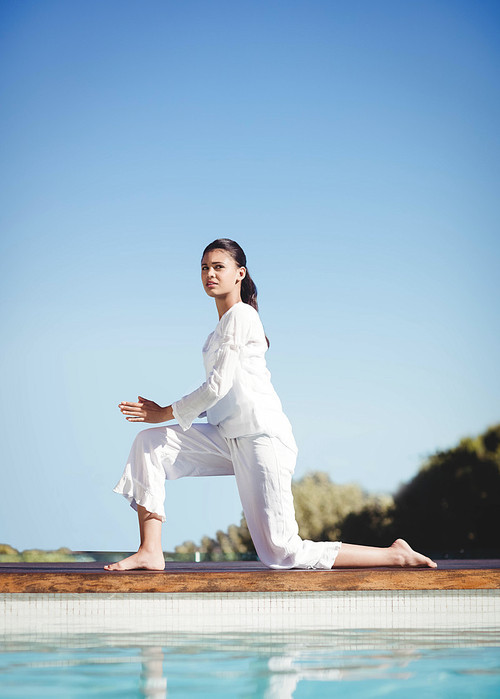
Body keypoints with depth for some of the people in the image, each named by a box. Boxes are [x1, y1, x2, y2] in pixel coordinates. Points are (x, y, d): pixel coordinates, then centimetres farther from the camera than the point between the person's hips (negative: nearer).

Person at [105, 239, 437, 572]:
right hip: (232, 438, 9)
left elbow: (218, 386, -15)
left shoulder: (240, 314, -9)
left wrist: (166, 412, -4)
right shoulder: (225, 323, 20)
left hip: (262, 437, -9)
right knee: (150, 443, -1)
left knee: (282, 554, -9)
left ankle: (396, 555, 0)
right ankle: (151, 553, -3)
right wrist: (163, 413, 11)